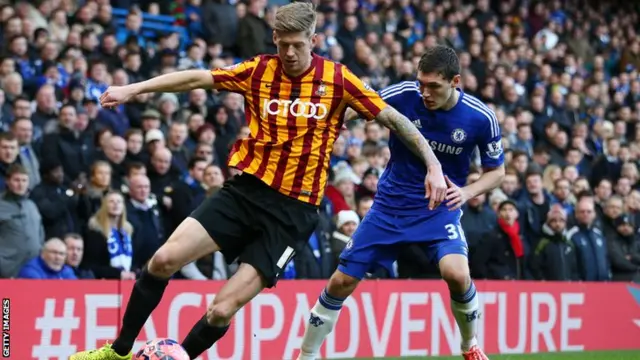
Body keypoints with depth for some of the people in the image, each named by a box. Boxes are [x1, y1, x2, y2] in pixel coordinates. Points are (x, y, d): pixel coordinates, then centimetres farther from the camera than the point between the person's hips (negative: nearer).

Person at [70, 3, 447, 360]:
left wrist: (433, 165, -2)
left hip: (294, 211, -2)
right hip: (246, 191, 2)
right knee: (164, 259, -13)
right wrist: (132, 89, -9)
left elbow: (393, 118, 2)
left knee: (222, 310, -13)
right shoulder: (258, 71, 2)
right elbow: (196, 78, -2)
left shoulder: (338, 79, -3)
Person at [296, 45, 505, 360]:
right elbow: (352, 109, -10)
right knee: (342, 281, -3)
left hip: (439, 207, -1)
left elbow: (496, 171, 0)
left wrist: (466, 192, -20)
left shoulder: (481, 118, -14)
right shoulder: (404, 95, -16)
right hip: (390, 204, 1)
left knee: (456, 274, -27)